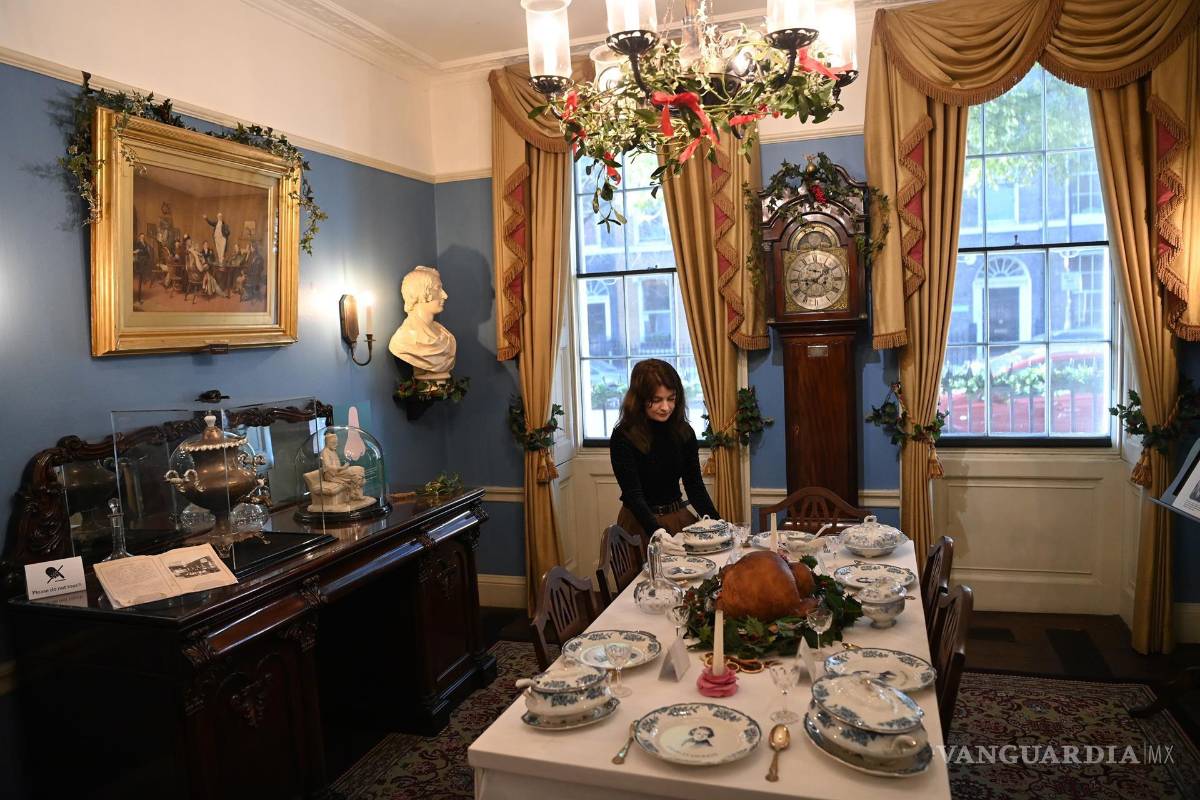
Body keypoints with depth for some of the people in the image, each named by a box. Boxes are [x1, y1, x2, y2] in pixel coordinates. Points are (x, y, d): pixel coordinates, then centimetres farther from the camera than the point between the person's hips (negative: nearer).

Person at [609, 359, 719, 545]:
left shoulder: (684, 432, 0)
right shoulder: (623, 437, -14)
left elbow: (695, 485, 2)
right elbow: (633, 495, -17)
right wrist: (659, 534, -31)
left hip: (679, 516, 4)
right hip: (640, 523, -4)